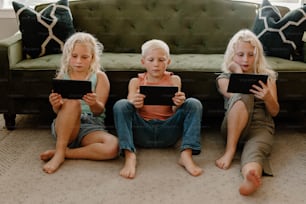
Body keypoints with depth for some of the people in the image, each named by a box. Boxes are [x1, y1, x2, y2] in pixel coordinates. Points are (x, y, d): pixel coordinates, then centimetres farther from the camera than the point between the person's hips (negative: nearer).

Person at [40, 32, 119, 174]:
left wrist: (94, 104, -30)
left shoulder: (99, 77, 4)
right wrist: (55, 105, -23)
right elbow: (59, 111, 3)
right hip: (63, 127, 0)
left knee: (113, 147, -32)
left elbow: (99, 110, -5)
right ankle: (60, 153, -26)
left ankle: (65, 153, -17)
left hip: (91, 127, 0)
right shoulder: (62, 77, 8)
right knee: (72, 102, -33)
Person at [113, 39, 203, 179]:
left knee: (194, 104, -17)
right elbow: (128, 109, -4)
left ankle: (186, 155, -29)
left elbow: (175, 111, -3)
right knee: (121, 105, -23)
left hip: (167, 132, 0)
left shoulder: (174, 79, 9)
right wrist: (134, 104, -30)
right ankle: (129, 156, -34)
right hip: (142, 133, 0)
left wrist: (178, 104, -28)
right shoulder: (136, 81, 9)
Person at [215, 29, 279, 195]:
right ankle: (230, 150, -34)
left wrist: (267, 97, -13)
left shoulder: (267, 77, 17)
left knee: (254, 151, -37)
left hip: (261, 126, 0)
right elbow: (239, 97, -8)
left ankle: (251, 178, -72)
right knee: (243, 96, -32)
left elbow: (274, 111, 9)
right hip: (233, 127, 0)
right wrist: (239, 72, 0)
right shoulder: (224, 78, 12)